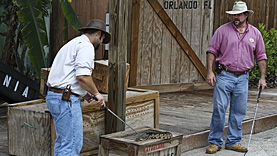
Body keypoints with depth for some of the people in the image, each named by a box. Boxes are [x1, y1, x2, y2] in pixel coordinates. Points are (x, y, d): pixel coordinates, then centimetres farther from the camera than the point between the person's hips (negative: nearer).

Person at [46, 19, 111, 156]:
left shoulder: (72, 44, 23)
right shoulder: (86, 46, -9)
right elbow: (82, 76, -21)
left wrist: (83, 93, 20)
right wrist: (96, 93, -5)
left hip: (54, 95, 11)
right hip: (66, 99, -11)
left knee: (62, 141, 16)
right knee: (72, 143, -8)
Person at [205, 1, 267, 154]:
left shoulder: (255, 33, 8)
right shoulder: (223, 30, 1)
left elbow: (261, 56, 13)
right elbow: (212, 51, 1)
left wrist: (262, 77, 6)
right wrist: (209, 71, -8)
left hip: (242, 78, 3)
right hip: (224, 76, -3)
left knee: (239, 111, 6)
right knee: (219, 109, -6)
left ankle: (233, 141, 18)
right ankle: (215, 142, 5)